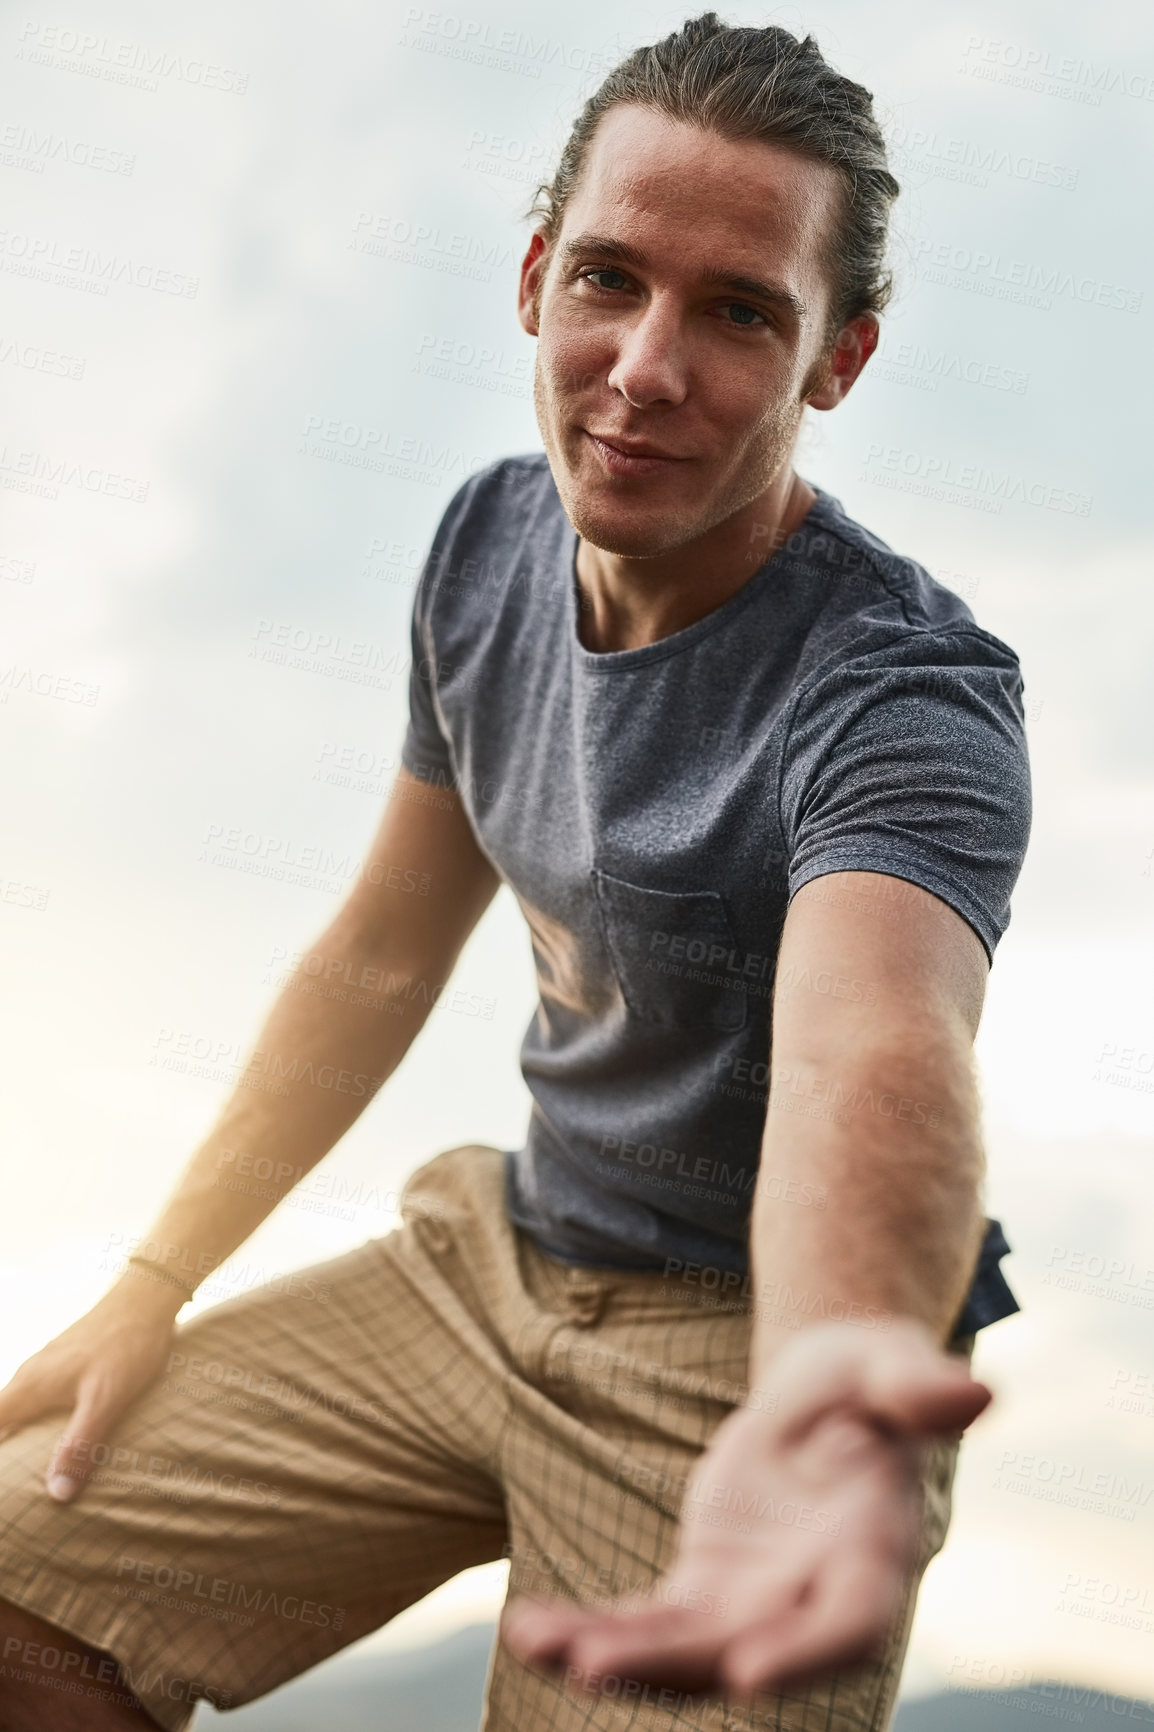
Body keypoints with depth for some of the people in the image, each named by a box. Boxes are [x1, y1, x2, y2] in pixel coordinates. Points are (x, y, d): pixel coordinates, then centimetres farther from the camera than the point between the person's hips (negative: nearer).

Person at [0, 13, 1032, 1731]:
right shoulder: (496, 538, -2)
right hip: (496, 1256, 6)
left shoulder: (909, 690, -24)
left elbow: (877, 1052, -45)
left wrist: (849, 1373, -68)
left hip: (747, 1339, -5)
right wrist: (153, 1283, 8)